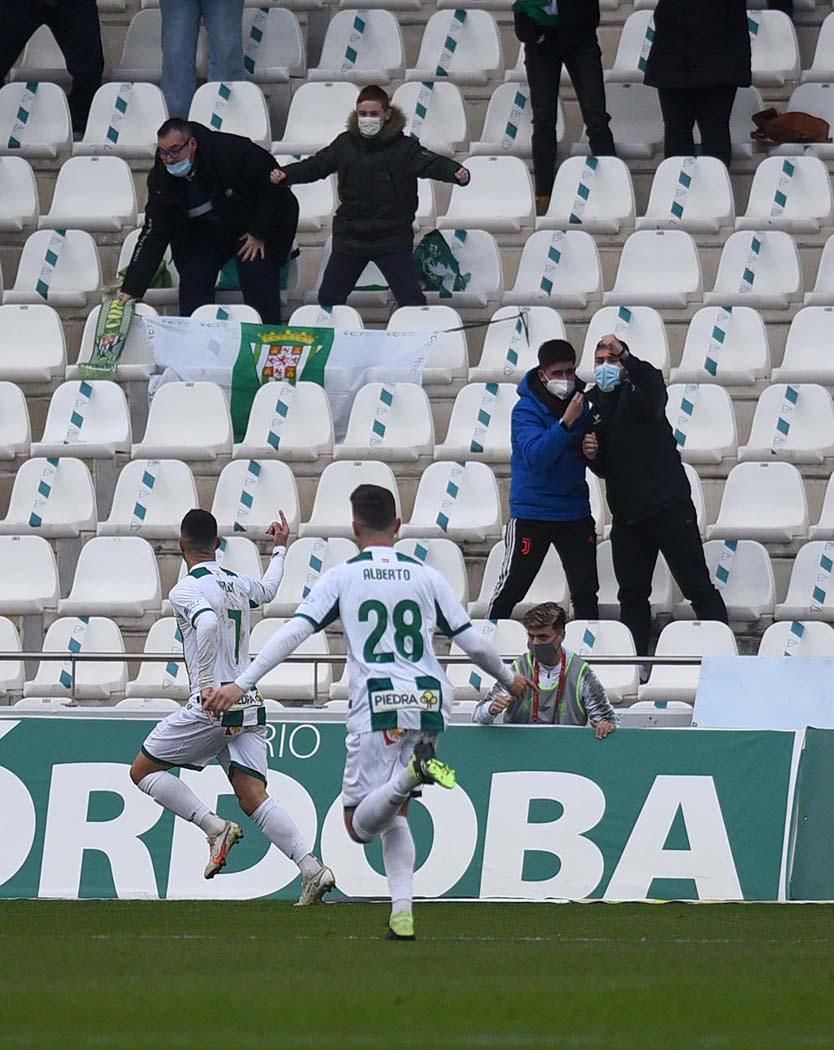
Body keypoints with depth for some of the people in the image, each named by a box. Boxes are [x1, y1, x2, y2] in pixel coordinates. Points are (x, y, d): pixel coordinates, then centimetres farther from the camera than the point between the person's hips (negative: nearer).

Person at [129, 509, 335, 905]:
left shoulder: (186, 590, -8)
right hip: (249, 705, 7)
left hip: (212, 705, -7)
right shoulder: (237, 583, 14)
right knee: (254, 797, 0)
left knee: (143, 770, 7)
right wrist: (279, 550, 56)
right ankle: (312, 869, -16)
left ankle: (215, 827, -8)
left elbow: (208, 623, -29)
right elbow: (267, 590, 38)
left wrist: (207, 684, -25)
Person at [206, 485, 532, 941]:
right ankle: (402, 911, 0)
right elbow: (473, 642, 13)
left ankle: (412, 773, -31)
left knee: (360, 824, -1)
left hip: (376, 707, -3)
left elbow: (293, 633, -5)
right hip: (429, 702, 3)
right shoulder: (426, 577, 10)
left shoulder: (341, 577, 4)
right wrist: (508, 679, 33)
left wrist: (240, 685, -3)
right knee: (394, 815, 18)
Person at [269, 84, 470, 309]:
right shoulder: (345, 144, 2)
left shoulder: (403, 147, -9)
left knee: (411, 299, -7)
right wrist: (285, 175, -12)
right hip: (349, 237, 4)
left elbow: (431, 164, -21)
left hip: (392, 239, -4)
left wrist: (456, 172, -41)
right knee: (328, 298, 11)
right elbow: (316, 165, 3)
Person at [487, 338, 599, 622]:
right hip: (533, 511, -5)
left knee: (586, 591, 6)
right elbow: (536, 456, -26)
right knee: (512, 586, -3)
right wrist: (566, 422, -34)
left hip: (575, 510, 5)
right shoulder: (526, 410, -12)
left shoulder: (582, 402, 4)